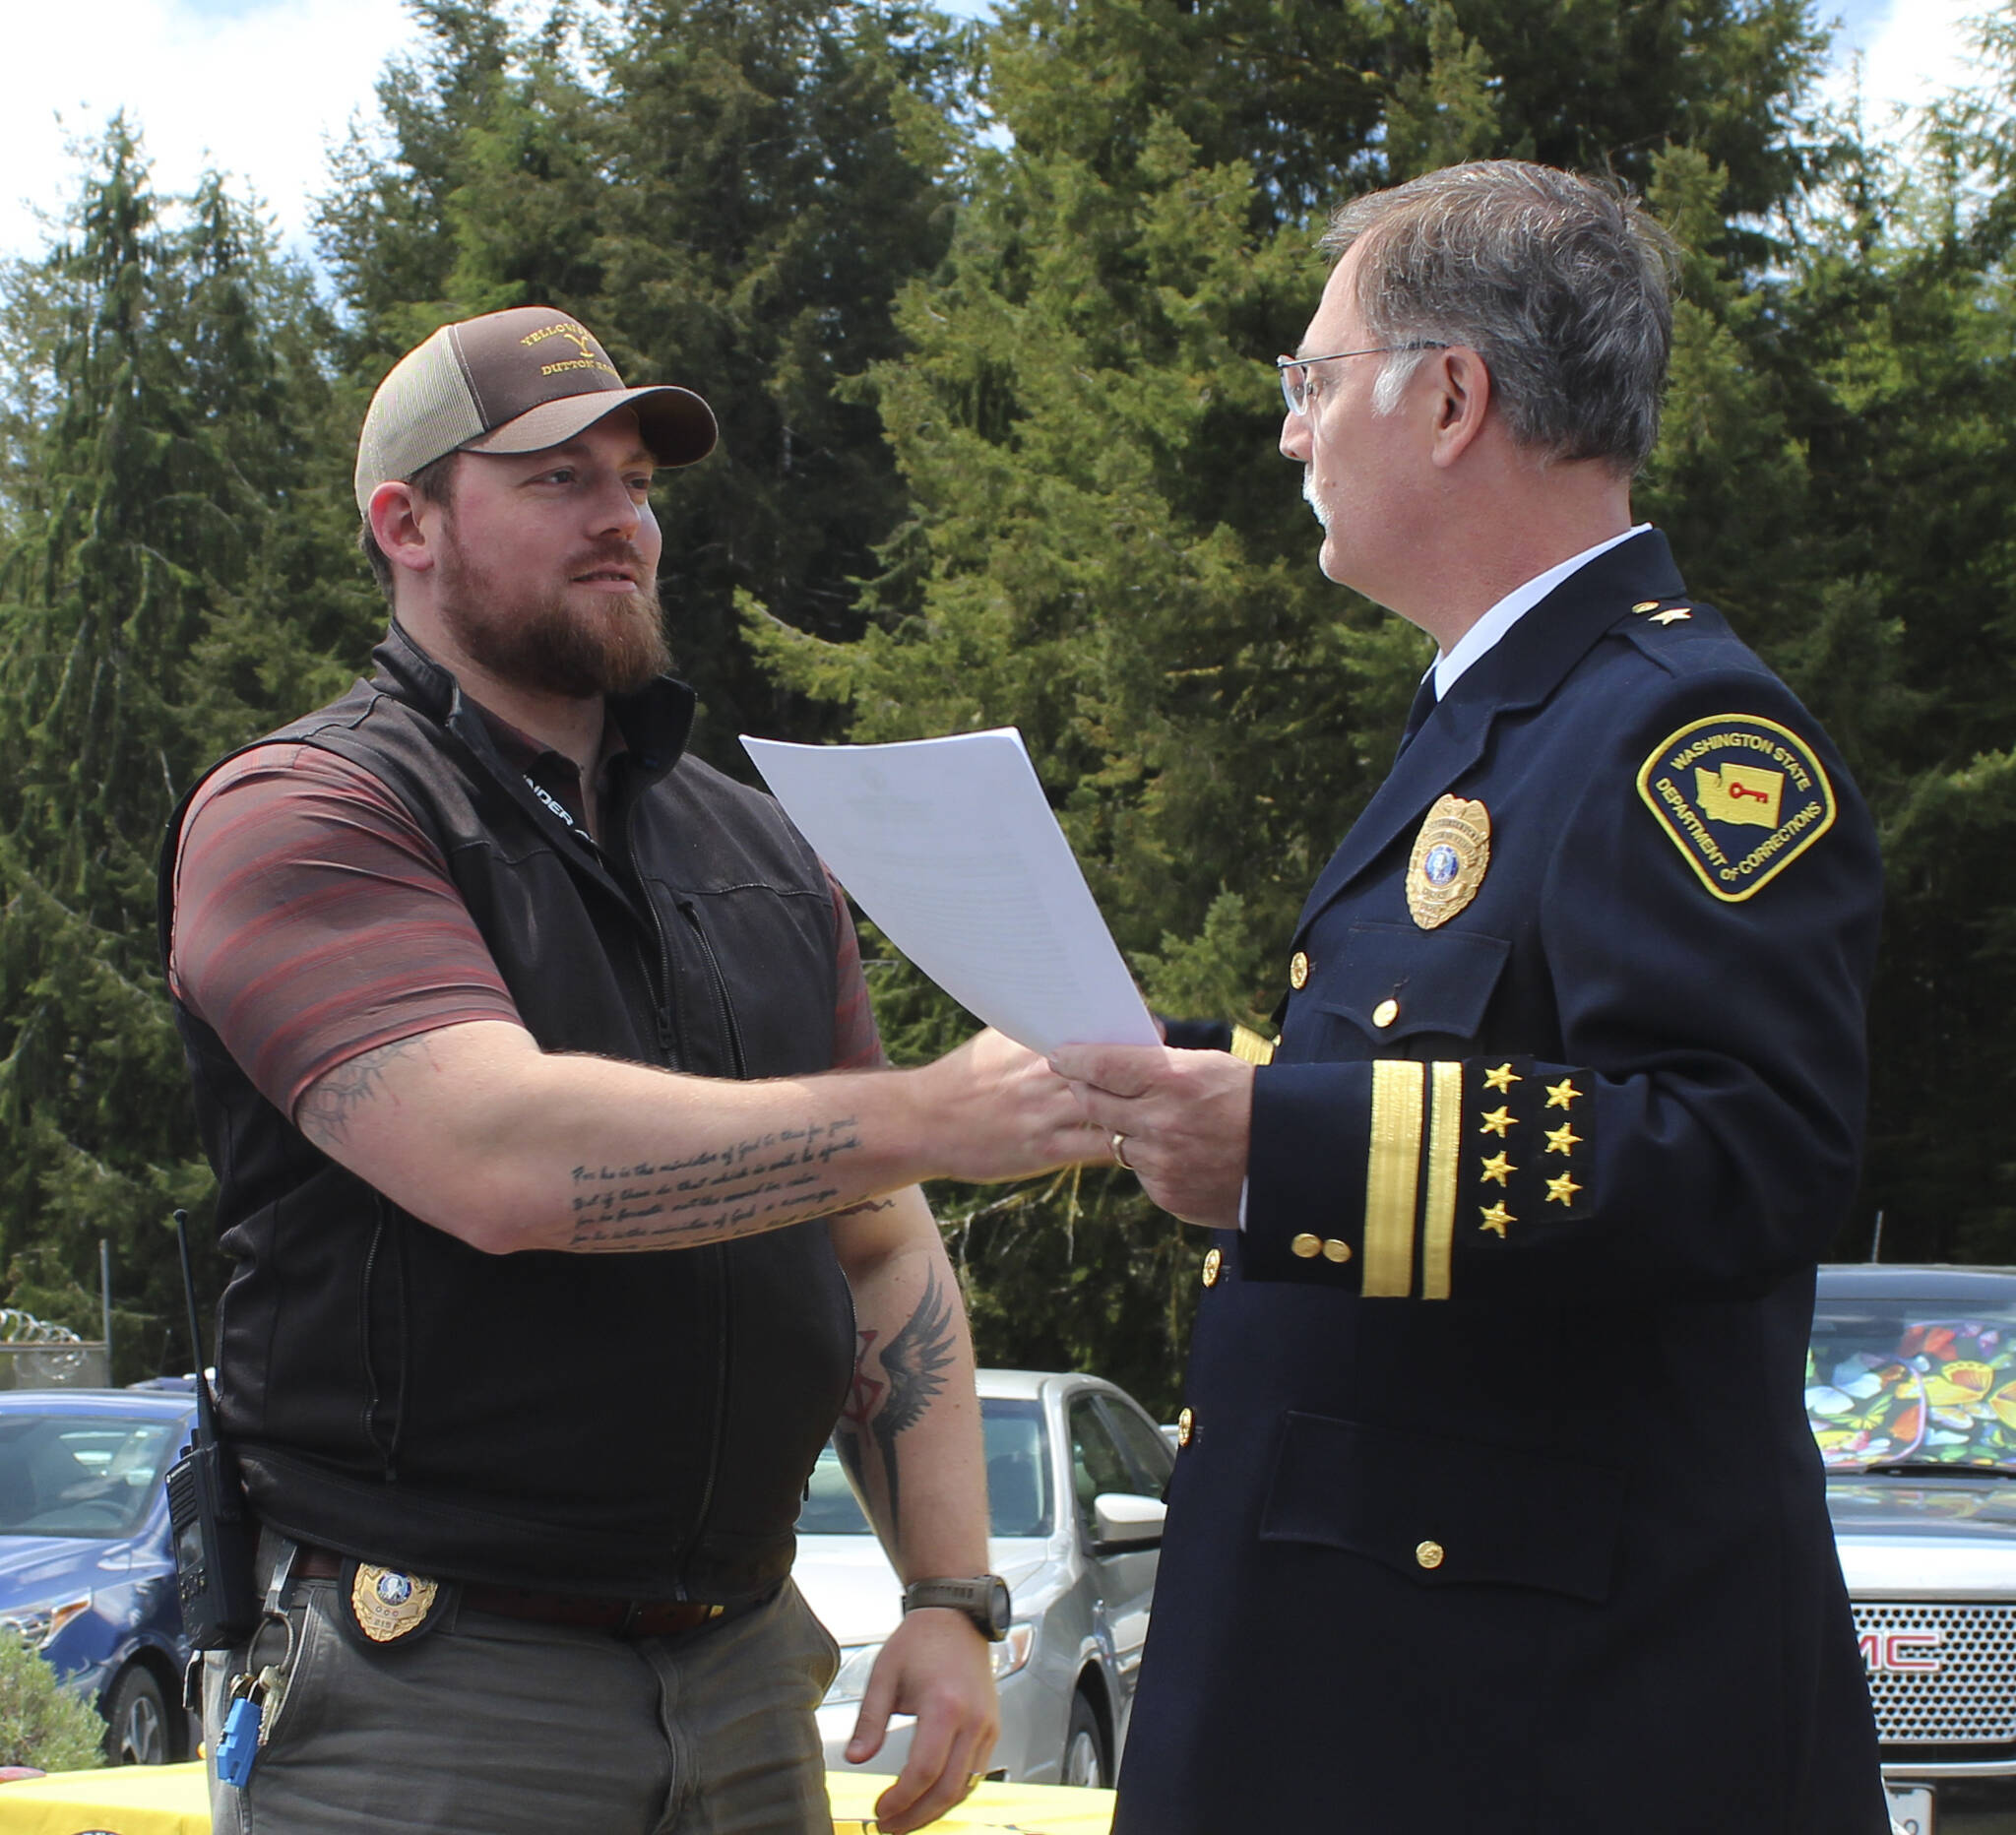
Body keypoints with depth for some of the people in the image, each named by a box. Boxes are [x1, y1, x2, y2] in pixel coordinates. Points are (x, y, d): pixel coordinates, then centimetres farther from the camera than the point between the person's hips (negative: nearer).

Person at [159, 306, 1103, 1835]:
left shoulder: (755, 849, 16)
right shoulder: (293, 817, -6)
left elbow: (882, 1258, 17)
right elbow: (506, 1160, -23)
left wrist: (952, 1597, 6)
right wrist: (928, 1115, -24)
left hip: (744, 1684, 6)